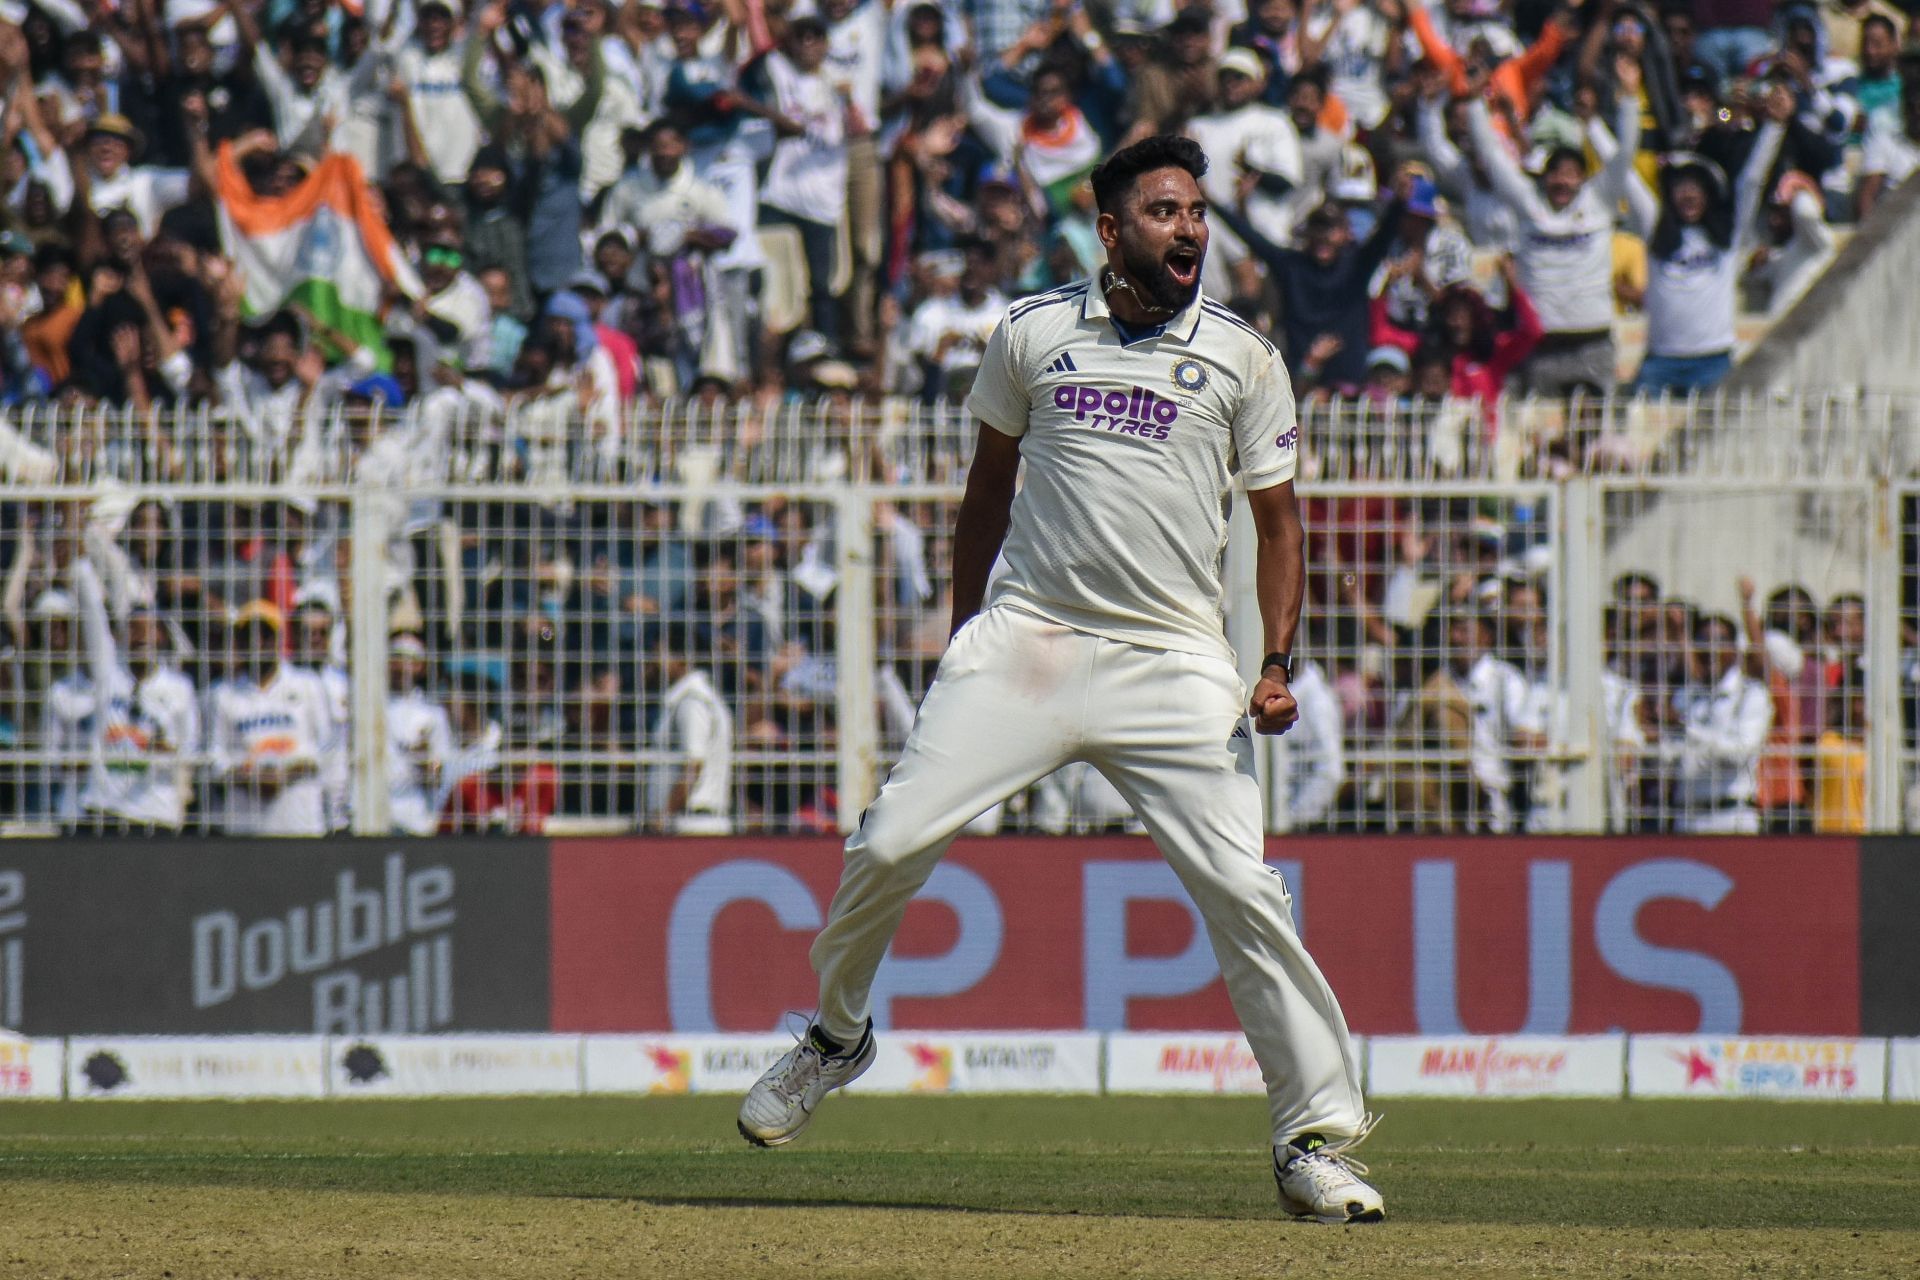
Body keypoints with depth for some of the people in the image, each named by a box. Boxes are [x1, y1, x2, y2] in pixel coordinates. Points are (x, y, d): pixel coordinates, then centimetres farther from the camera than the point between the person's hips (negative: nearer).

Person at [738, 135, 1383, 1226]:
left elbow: (1280, 521, 9)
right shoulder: (1033, 334, 7)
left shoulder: (1243, 356, 5)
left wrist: (1279, 665, -4)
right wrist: (963, 639, 17)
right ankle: (837, 1033, 20)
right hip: (1025, 642, 1)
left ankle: (1317, 1142, -4)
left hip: (1174, 665, -1)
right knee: (893, 842, -7)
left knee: (1243, 890, -11)